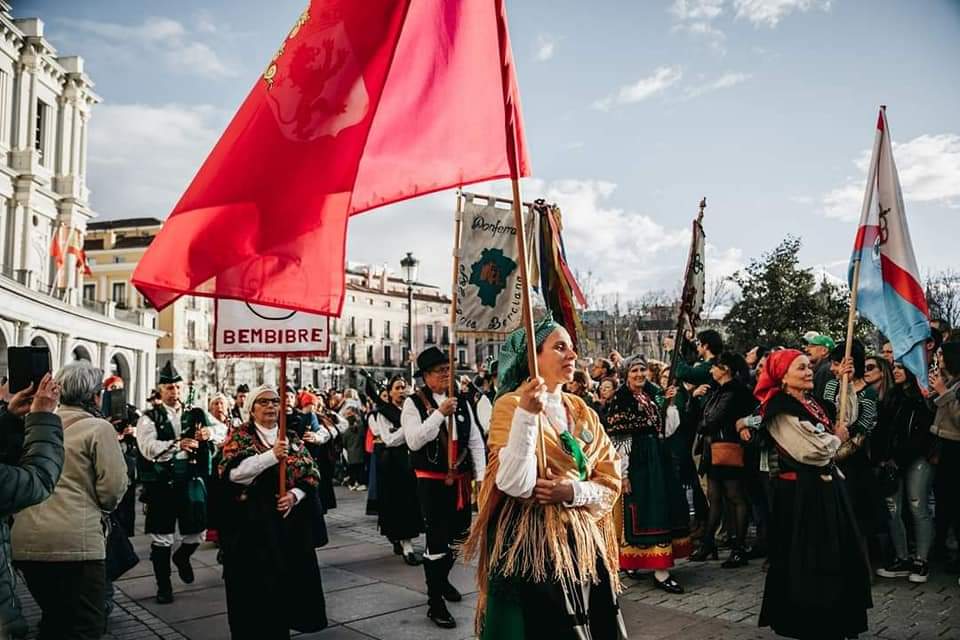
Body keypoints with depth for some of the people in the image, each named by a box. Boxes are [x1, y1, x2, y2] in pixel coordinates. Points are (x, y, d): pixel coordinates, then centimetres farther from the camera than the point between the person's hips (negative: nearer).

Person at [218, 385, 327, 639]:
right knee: (255, 585, -1)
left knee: (287, 581, 6)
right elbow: (232, 472, -18)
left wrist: (294, 495, -12)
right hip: (251, 523, -3)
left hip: (289, 521, 4)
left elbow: (312, 475, 6)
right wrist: (272, 455, -25)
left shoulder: (292, 438, 11)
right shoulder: (239, 436, 0)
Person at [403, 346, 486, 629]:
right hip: (432, 481, -5)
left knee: (458, 534, 18)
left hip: (461, 479, 5)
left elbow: (475, 441, 6)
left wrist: (481, 476, 0)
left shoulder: (462, 401, 5)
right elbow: (413, 440, -21)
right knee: (436, 539, -3)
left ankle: (441, 579, 44)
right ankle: (435, 602, 11)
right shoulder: (414, 403, -8)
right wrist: (439, 413, -28)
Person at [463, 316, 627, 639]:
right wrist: (526, 414, -30)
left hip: (583, 539, 6)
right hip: (531, 541, -6)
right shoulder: (510, 404, -10)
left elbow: (611, 481, 6)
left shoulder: (582, 411, 9)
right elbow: (515, 484, -22)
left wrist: (572, 491, -13)